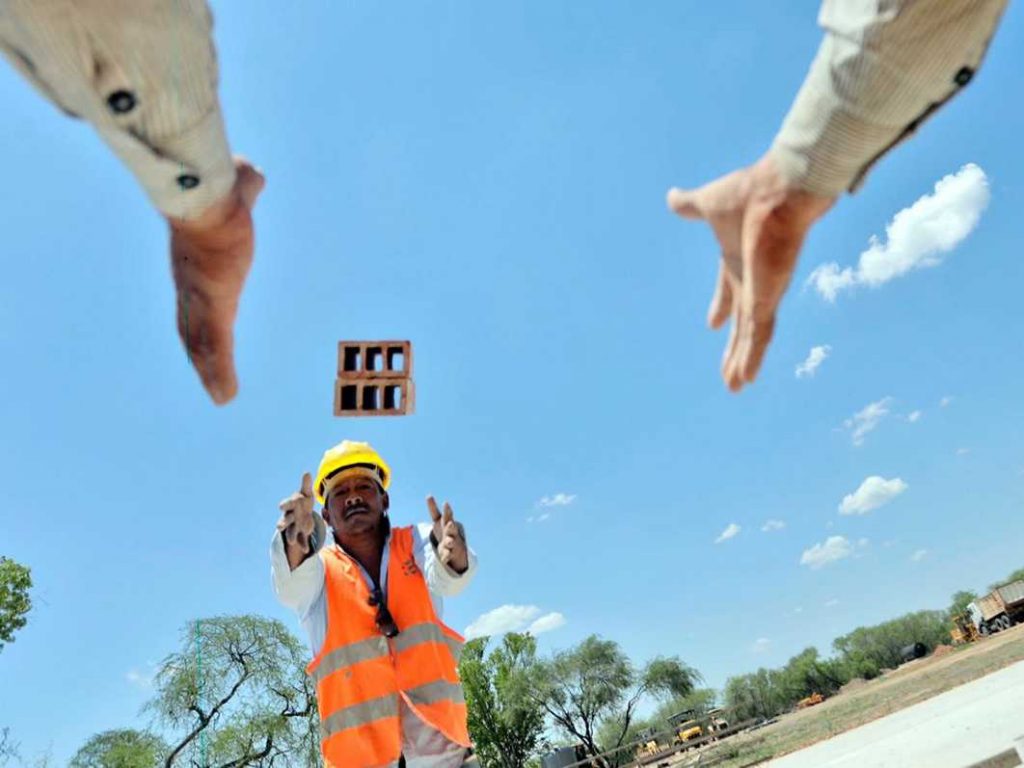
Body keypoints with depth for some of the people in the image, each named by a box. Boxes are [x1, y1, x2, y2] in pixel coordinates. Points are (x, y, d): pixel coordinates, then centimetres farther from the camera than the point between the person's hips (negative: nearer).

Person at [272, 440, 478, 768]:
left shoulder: (415, 542, 5)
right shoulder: (321, 567, 4)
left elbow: (444, 577, -17)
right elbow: (293, 583, -20)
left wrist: (452, 556, -42)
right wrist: (296, 542, -44)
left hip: (433, 707, 1)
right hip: (359, 724, 0)